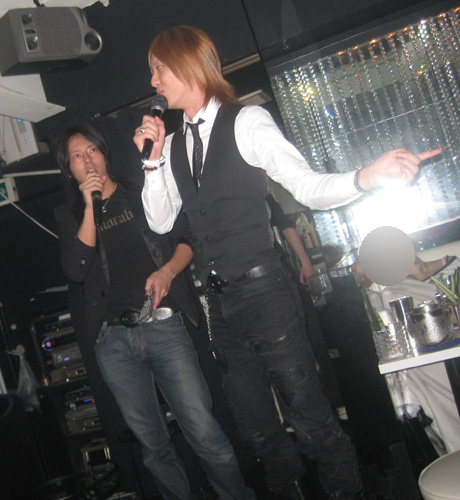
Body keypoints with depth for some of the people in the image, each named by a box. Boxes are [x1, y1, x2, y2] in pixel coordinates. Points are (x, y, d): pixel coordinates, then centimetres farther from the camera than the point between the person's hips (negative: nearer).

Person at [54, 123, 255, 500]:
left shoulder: (142, 193, 14)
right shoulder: (70, 215, 16)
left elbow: (187, 238, 9)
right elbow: (76, 270, -1)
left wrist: (168, 271, -10)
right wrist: (90, 206, -3)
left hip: (162, 325, -1)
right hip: (113, 339, 2)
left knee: (205, 432, -8)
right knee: (153, 444, 9)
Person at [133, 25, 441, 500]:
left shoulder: (246, 122, -5)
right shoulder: (173, 145, 12)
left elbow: (309, 187, -11)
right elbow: (160, 221, 13)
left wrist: (366, 176, -29)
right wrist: (153, 158, 1)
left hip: (262, 293, -6)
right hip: (220, 304, 6)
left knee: (310, 419, -2)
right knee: (257, 429, 15)